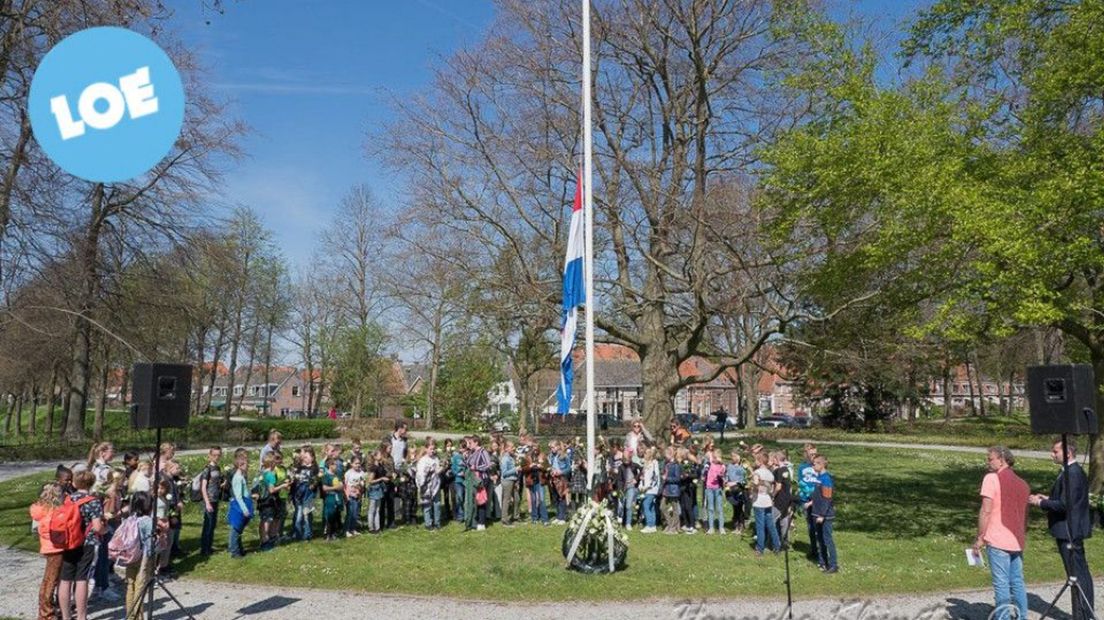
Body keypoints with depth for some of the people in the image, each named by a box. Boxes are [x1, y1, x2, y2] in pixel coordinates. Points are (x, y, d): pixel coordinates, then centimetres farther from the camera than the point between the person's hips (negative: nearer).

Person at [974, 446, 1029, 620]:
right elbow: (1025, 515, 19)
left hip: (997, 541, -7)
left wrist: (980, 538, -8)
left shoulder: (992, 478, -9)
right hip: (1017, 542, 7)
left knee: (1001, 584, -2)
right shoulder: (1022, 483, 13)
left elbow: (986, 511, -14)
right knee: (1017, 583, 13)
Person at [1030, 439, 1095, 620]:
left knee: (1077, 575, -2)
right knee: (1081, 573, 17)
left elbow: (1065, 504, -24)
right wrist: (1047, 498, 9)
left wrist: (1040, 503, -15)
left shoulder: (1072, 474, -21)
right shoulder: (1072, 471, 11)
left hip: (1070, 532, -10)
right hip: (1072, 530, 10)